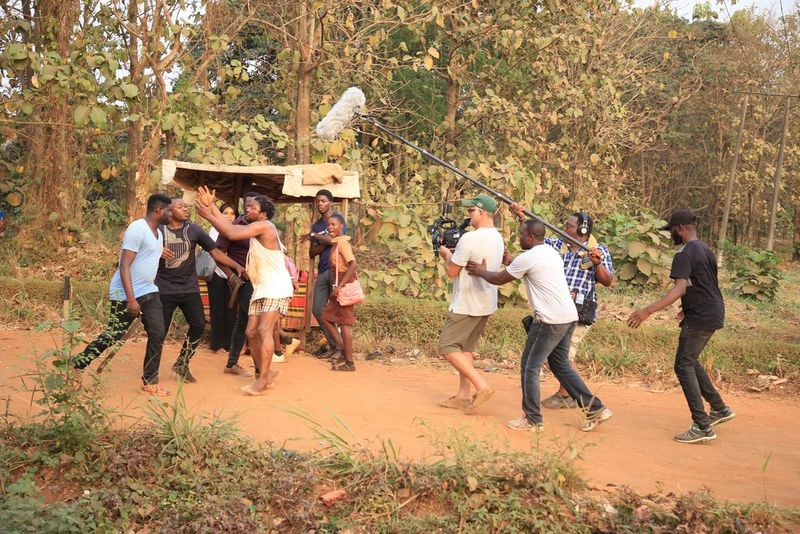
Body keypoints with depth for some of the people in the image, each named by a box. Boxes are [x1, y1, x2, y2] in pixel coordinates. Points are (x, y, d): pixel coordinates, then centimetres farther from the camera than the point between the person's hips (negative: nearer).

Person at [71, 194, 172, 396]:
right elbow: (124, 265, -22)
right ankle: (75, 367, 15)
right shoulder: (137, 229, -17)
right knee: (111, 336, -1)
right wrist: (131, 299, -26)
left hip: (149, 292, 8)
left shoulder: (158, 233, 11)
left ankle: (150, 382, 6)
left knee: (158, 334, -2)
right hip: (126, 295, -8)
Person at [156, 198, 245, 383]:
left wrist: (237, 266, -8)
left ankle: (181, 365, 16)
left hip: (189, 288, 3)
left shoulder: (194, 230, 1)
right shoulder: (158, 230, -4)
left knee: (198, 325, -5)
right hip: (164, 290, -3)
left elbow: (215, 252, 0)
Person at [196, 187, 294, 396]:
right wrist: (211, 206, 8)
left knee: (264, 331, -17)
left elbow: (231, 233, -23)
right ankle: (261, 375, 16)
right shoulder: (254, 229, 14)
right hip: (260, 289, 10)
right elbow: (230, 227, 10)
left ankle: (262, 382, -18)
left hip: (276, 289, -10)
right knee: (252, 332, 6)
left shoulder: (264, 226, -15)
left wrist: (207, 215, -17)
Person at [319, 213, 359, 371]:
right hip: (339, 286, 9)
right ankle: (341, 348, 19)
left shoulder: (342, 243, -15)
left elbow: (353, 264, -24)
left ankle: (349, 362, 3)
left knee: (344, 323, -4)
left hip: (345, 286, -9)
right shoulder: (336, 243, 12)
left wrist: (340, 285, -27)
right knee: (326, 317, 13)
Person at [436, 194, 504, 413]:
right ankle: (463, 395, 18)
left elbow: (451, 272, -13)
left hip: (467, 304, -9)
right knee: (465, 347, 16)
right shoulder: (498, 238, 10)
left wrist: (447, 254, 6)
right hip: (486, 304, 9)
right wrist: (455, 254, 13)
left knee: (447, 347, -3)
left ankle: (482, 386, -11)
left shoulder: (469, 238, -20)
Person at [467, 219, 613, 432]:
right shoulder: (551, 252, 16)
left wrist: (481, 272, 18)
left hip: (550, 320, -9)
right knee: (561, 366, 18)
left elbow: (499, 279, 2)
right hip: (569, 316, 9)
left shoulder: (527, 258, -11)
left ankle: (532, 420, 8)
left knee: (530, 367, 2)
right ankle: (595, 408, 15)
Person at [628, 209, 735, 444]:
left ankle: (703, 427, -11)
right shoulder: (706, 250, 14)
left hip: (700, 318, -9)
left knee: (684, 366, -6)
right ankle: (719, 408, 25)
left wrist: (647, 311, -34)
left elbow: (680, 289, -28)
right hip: (713, 313, 9)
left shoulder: (684, 255, -16)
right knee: (691, 361, 22)